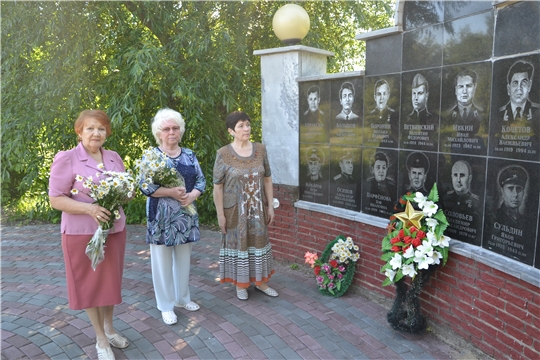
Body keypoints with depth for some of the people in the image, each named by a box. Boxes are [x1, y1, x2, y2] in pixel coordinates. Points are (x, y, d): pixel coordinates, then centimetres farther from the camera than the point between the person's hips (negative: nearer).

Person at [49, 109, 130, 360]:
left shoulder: (114, 158, 5)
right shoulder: (66, 159, -11)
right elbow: (56, 199, -12)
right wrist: (89, 209, -26)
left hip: (114, 229, 5)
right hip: (82, 232, -5)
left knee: (110, 280, 16)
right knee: (89, 283, 9)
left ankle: (109, 328, 35)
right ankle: (101, 339, 24)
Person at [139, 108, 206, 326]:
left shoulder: (189, 155, 8)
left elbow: (201, 180, 8)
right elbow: (145, 186, -13)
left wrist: (192, 195, -12)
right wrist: (172, 192, -21)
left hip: (186, 216, 4)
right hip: (161, 218, -4)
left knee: (184, 259, 15)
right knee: (162, 262, 4)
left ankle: (182, 298, 32)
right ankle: (166, 306, 19)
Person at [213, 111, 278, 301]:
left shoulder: (260, 149, 0)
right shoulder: (223, 154, -11)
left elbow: (267, 179, 5)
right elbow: (218, 186, -9)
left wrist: (270, 205, 3)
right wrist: (220, 214, -10)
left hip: (257, 208, 4)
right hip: (235, 210, -3)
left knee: (259, 242, 13)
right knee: (237, 243, 8)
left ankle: (260, 281, 30)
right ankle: (240, 284, 27)